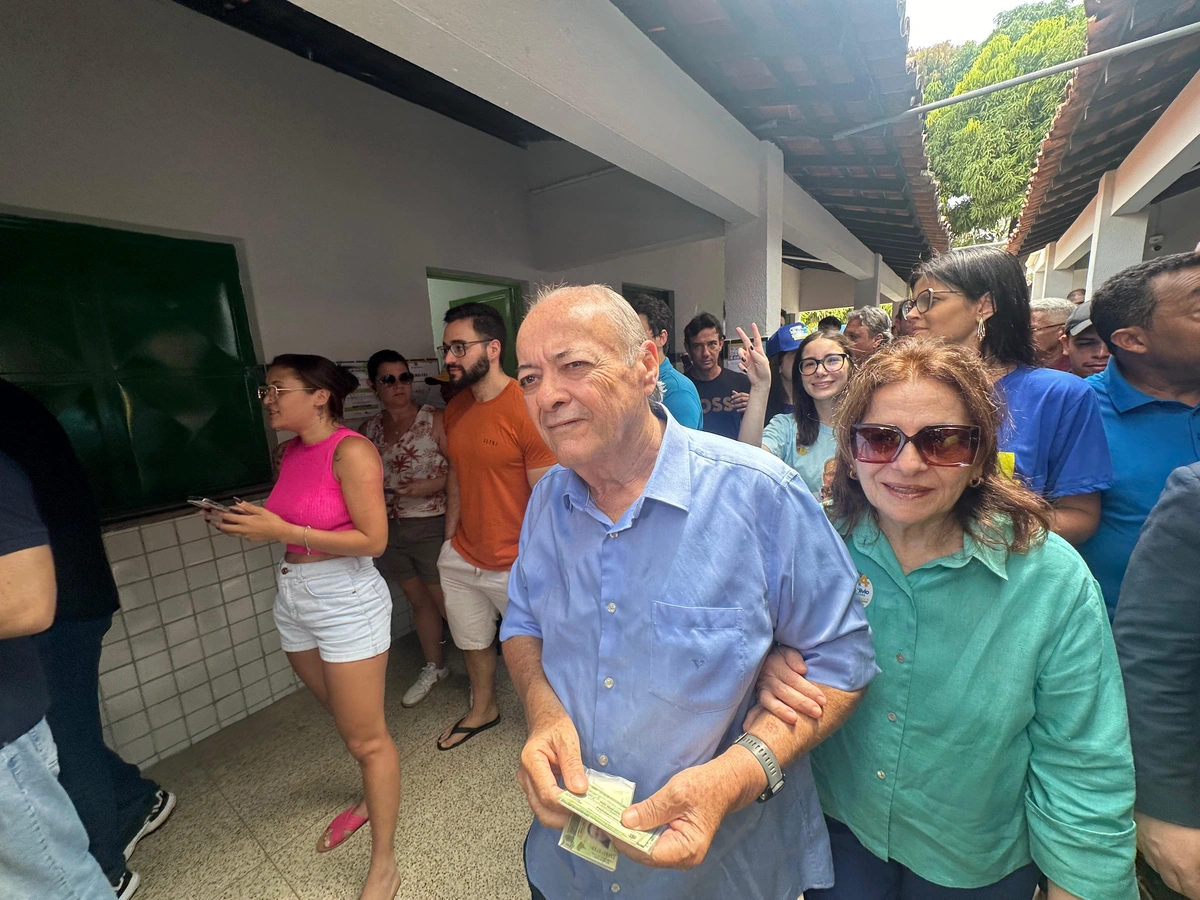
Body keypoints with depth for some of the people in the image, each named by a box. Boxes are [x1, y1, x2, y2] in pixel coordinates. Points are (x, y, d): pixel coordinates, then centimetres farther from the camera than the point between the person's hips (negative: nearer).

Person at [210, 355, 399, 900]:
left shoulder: (351, 450, -18)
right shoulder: (292, 451, 6)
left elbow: (373, 540, -22)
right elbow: (300, 526, 15)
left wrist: (282, 532, -22)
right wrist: (250, 522, -2)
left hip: (346, 600, -8)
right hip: (292, 596, 8)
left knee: (366, 737, 5)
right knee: (343, 718, 26)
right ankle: (372, 798, 51)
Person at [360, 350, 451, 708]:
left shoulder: (434, 420, -10)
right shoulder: (369, 429, 6)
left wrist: (430, 486, -23)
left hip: (431, 526, -5)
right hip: (391, 528, 5)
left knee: (444, 601, 2)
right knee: (418, 599, 18)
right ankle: (434, 667, 37)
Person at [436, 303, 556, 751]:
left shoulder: (528, 409, -21)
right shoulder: (456, 408, 3)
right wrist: (450, 538, 11)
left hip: (516, 567, -6)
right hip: (461, 559, 7)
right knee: (473, 641, 25)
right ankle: (482, 710, 53)